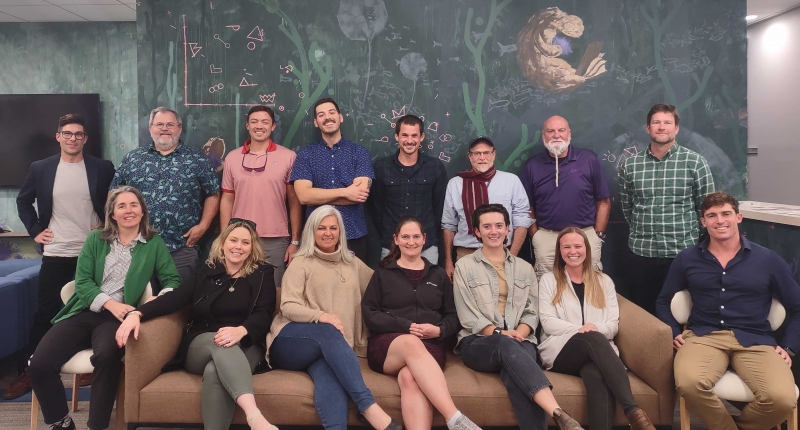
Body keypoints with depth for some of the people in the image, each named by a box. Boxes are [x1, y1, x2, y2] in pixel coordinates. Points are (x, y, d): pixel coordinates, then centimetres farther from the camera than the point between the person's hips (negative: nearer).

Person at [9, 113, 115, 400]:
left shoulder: (103, 168, -1)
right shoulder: (41, 168, 3)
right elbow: (23, 200, 15)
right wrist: (34, 231, 5)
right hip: (56, 252, 1)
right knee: (45, 313, 5)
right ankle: (27, 372, 16)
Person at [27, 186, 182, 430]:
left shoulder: (154, 243, 8)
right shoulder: (95, 239, 11)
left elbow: (172, 279, 4)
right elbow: (82, 281, 3)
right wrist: (110, 303, -14)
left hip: (117, 316, -2)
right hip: (84, 311, 3)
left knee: (106, 356, -36)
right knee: (39, 365, -19)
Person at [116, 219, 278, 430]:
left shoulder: (262, 274, 10)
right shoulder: (205, 272, 15)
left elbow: (264, 315, -3)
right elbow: (174, 298, 1)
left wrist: (241, 331, -26)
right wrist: (137, 313, -18)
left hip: (245, 346, -1)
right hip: (201, 346, 1)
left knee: (214, 371, -36)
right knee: (222, 345, -37)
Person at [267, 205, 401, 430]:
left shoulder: (353, 263, 21)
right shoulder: (301, 263, 8)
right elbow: (287, 307, -5)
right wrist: (320, 315, -22)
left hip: (330, 347, 2)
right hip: (293, 342, -2)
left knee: (328, 372, -35)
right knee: (328, 332, -37)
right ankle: (368, 405, -43)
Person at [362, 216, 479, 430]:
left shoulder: (438, 275, 22)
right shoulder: (383, 273, 16)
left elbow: (454, 316, 17)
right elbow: (369, 314, 4)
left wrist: (439, 330, -7)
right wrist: (406, 326, -10)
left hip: (430, 345, 1)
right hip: (388, 344, -1)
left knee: (409, 377, -36)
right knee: (411, 343, -39)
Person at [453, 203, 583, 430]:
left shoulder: (524, 268, 20)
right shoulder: (464, 266, 10)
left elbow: (532, 312, 12)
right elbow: (467, 315, 0)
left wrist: (518, 334, -10)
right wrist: (499, 333, -14)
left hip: (519, 343, 3)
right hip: (478, 343, -2)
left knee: (515, 371, -35)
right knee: (506, 344, -38)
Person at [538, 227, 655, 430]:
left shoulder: (604, 281, 21)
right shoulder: (549, 280, 14)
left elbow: (613, 324, 11)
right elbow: (548, 322, 1)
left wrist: (596, 328, -14)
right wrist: (579, 329, -16)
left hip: (597, 351, 2)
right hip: (561, 351, -2)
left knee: (596, 374, -39)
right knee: (594, 339, -38)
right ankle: (633, 411, -48)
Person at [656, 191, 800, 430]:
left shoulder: (767, 260, 9)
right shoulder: (687, 259, 10)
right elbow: (663, 301, 19)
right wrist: (675, 333, 4)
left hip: (755, 340, 1)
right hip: (704, 336, 0)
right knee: (689, 383, -34)